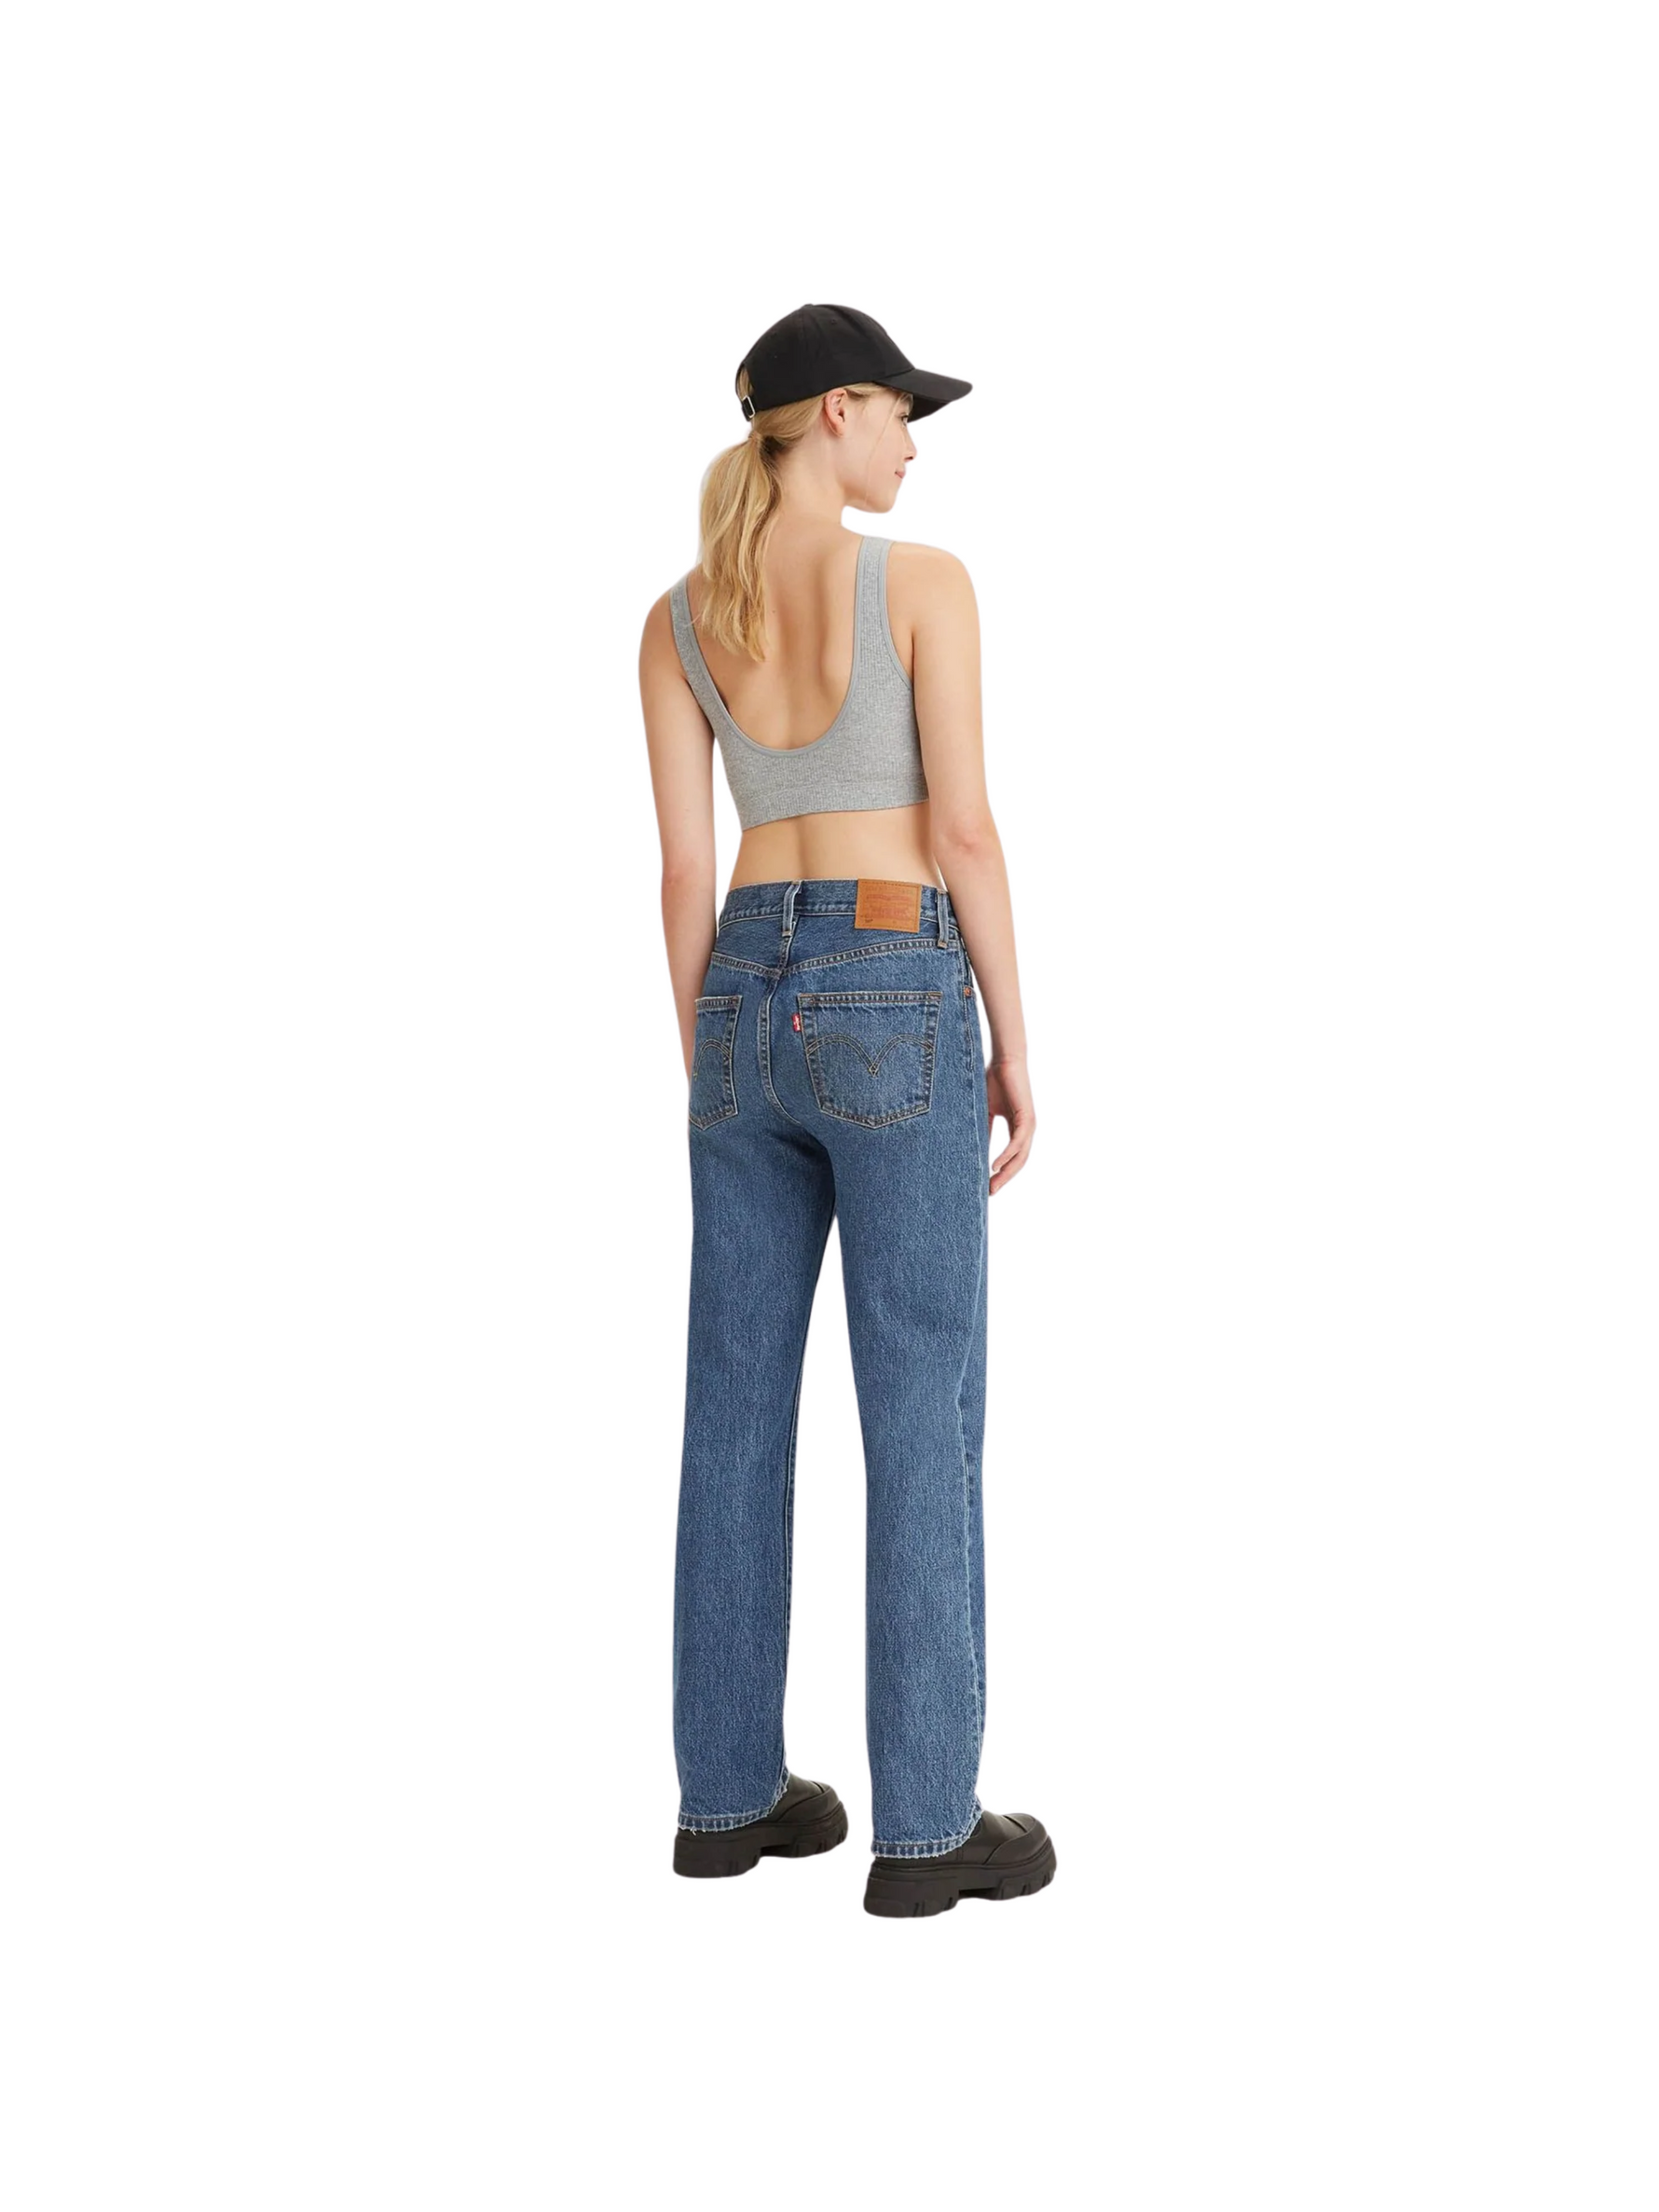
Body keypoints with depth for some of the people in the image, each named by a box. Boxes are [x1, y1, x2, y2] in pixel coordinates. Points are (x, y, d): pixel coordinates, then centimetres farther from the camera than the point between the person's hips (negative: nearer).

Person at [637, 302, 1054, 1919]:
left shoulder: (677, 619, 7)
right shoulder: (923, 582, -8)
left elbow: (682, 869, 6)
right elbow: (964, 832, -11)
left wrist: (704, 1074, 14)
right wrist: (1015, 1049, -1)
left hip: (749, 1004, 6)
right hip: (891, 1010, -5)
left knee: (739, 1406, 11)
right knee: (925, 1417, 1)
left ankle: (726, 1790, 18)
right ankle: (926, 1825, 5)